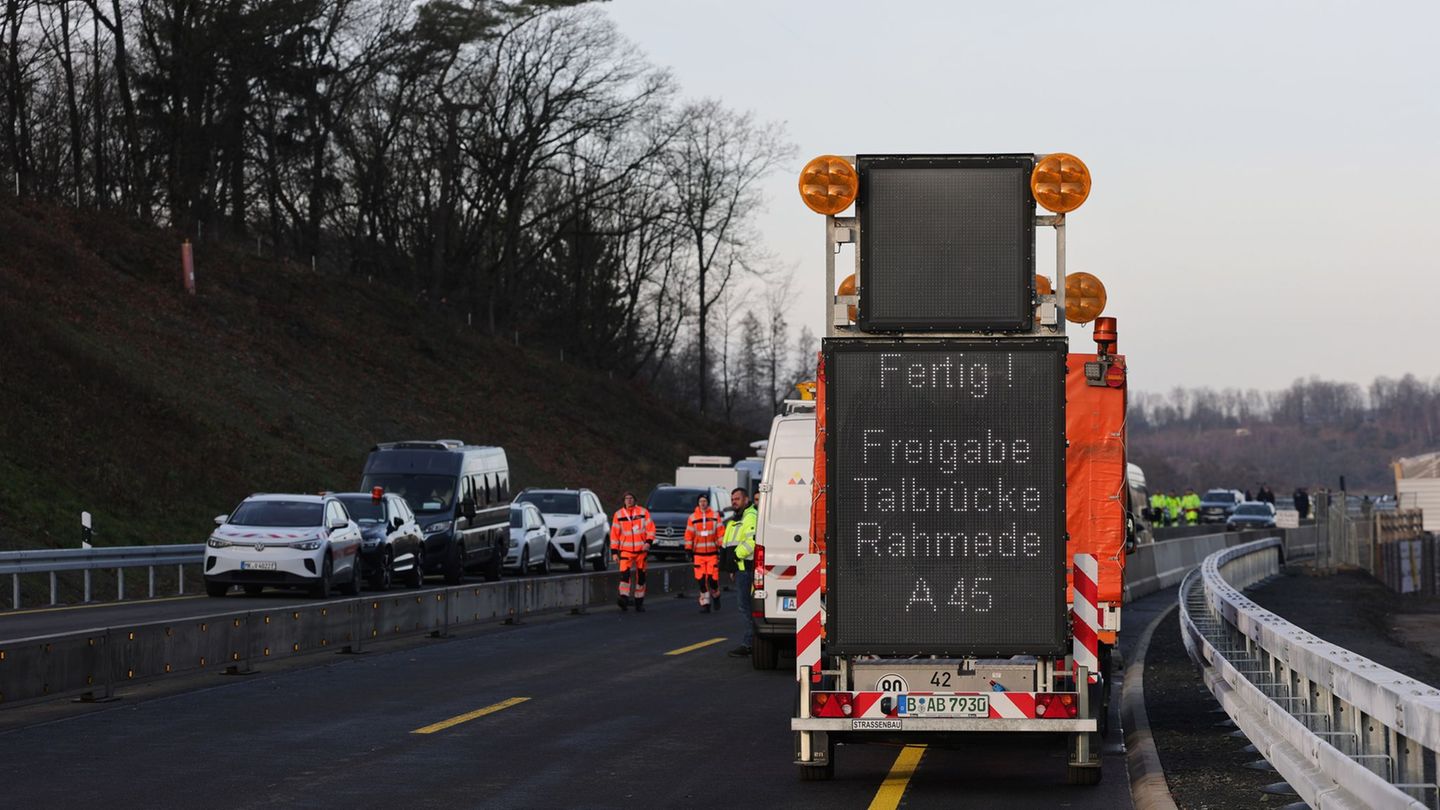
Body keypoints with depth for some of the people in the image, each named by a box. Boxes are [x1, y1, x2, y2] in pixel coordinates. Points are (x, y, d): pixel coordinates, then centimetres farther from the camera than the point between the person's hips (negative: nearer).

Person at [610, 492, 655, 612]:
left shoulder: (643, 512, 4)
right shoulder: (618, 515, 5)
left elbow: (650, 528, 1)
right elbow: (614, 533, 7)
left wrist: (648, 542, -15)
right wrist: (614, 551, 3)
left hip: (641, 549, 1)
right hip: (625, 550, -1)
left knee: (640, 575, 6)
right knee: (624, 572, -21)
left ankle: (639, 602, 16)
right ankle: (624, 598, -30)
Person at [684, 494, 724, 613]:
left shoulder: (715, 516, 4)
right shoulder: (692, 517, 5)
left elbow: (720, 533, 5)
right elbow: (688, 535, 7)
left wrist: (721, 548, 0)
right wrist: (689, 552, 4)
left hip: (712, 553, -1)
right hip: (698, 554, 1)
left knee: (713, 578, -5)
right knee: (701, 580, -1)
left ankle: (715, 596, 24)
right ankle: (705, 603, 7)